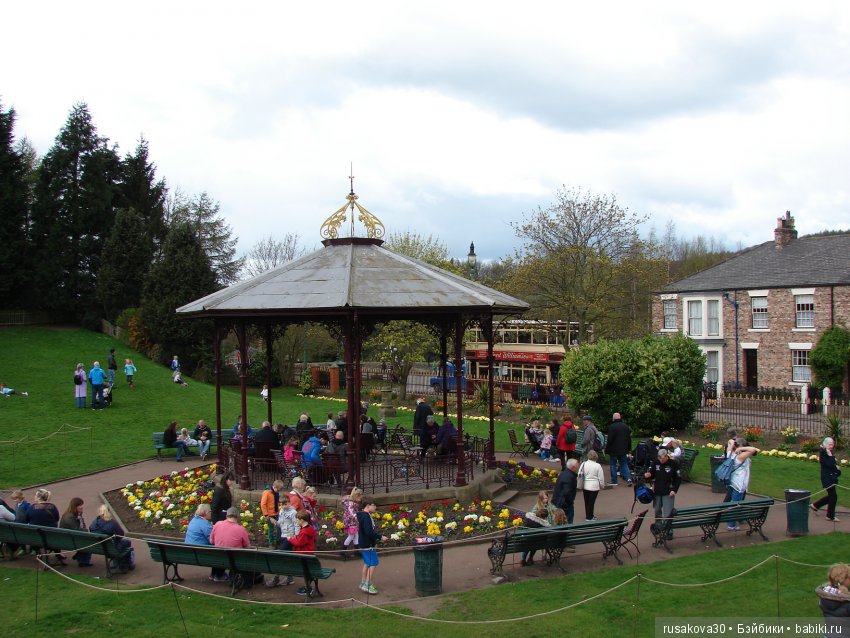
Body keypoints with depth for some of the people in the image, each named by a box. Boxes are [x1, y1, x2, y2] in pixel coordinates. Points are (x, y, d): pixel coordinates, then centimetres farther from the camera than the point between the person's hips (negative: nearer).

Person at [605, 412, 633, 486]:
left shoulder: (611, 427, -16)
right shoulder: (626, 427, 5)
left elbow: (609, 440, -16)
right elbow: (629, 439, 13)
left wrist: (606, 449, -7)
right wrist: (628, 448, 21)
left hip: (614, 450, -5)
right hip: (623, 450, 5)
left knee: (613, 465, 5)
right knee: (624, 464, 13)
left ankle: (614, 481, 7)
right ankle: (628, 478, -3)